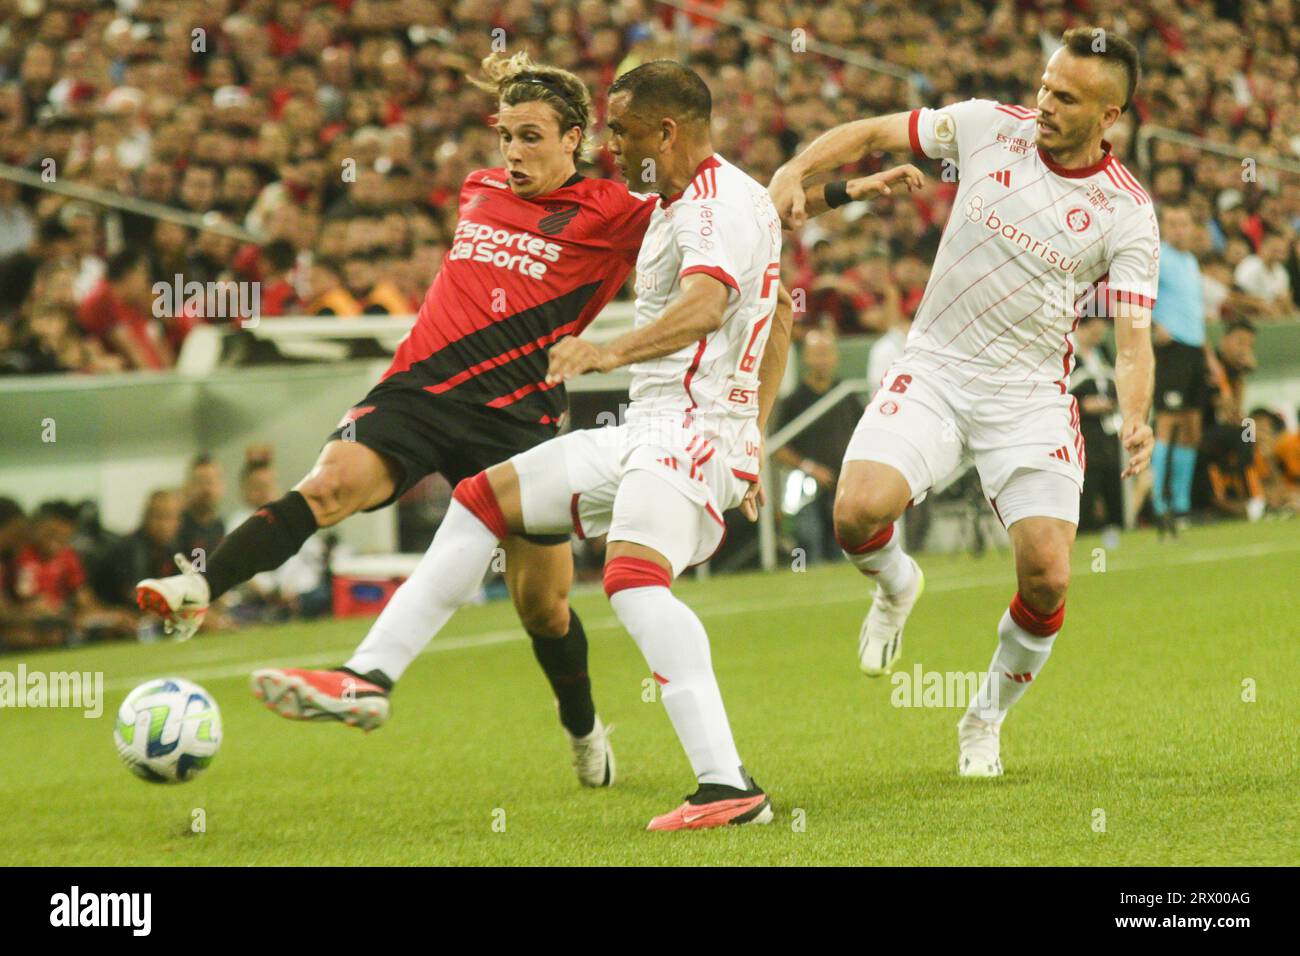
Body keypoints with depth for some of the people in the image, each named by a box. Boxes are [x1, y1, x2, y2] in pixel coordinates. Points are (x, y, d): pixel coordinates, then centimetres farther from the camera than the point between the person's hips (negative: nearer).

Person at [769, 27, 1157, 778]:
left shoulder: (1128, 216, -8)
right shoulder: (989, 127, -3)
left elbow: (1132, 339, -11)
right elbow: (873, 133, 7)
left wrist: (1136, 421, -30)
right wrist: (796, 170, -11)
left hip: (1031, 394, -1)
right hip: (935, 370, 1)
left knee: (1048, 577, -13)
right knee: (859, 510, -23)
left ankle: (988, 718, 16)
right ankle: (896, 583, 16)